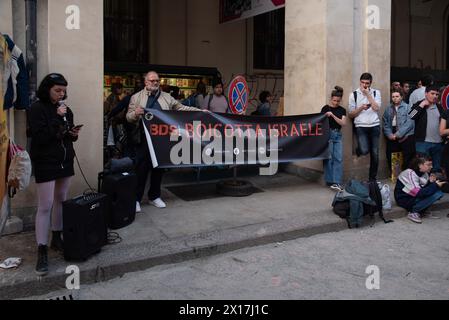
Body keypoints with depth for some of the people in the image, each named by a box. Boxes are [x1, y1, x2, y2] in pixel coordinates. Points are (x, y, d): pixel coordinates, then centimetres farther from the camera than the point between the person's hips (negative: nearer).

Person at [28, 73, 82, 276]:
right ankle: (42, 251, 1)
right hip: (45, 163, -6)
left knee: (61, 201, 12)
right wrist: (57, 118, -21)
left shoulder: (64, 108, 10)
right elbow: (40, 136, -20)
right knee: (45, 206, -5)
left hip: (65, 161, 6)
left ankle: (57, 239, 27)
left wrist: (74, 134, -3)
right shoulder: (37, 108, -9)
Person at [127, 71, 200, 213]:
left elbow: (182, 108, 12)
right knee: (141, 169, -1)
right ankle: (136, 199, 8)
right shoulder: (136, 97, 7)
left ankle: (154, 196, 24)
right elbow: (128, 117, 4)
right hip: (144, 139, -3)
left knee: (159, 168, 9)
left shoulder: (167, 97, 14)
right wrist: (135, 114, -19)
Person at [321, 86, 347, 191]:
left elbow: (343, 123, -5)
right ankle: (330, 181, 8)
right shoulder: (326, 108, -1)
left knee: (339, 159, -4)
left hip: (338, 135, 4)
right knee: (329, 158, 0)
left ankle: (336, 182, -4)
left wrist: (333, 115, -14)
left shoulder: (342, 110, 8)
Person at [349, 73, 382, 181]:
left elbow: (376, 108, -8)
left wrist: (368, 94, -8)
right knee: (364, 151, -20)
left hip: (374, 125, 2)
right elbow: (351, 115, 3)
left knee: (375, 153, 4)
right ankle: (358, 151, 18)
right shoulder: (354, 95, 4)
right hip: (361, 126, -2)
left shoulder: (376, 93, 8)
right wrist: (361, 108, -13)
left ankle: (373, 178, 18)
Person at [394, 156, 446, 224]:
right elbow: (419, 193, -28)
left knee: (439, 193, -8)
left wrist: (431, 182, -12)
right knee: (434, 195, -23)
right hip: (405, 199, -8)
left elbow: (424, 188, 6)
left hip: (415, 197, 8)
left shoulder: (424, 173, 0)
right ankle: (413, 212, -11)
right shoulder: (411, 174, -24)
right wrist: (435, 185, -24)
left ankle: (420, 211, 1)